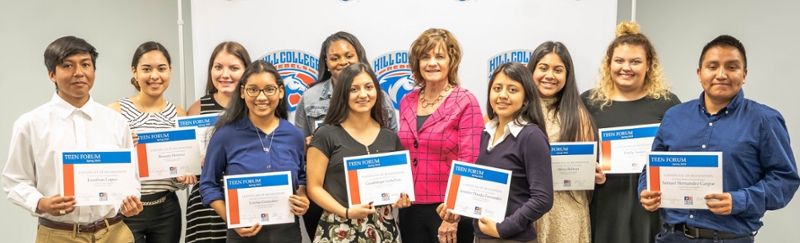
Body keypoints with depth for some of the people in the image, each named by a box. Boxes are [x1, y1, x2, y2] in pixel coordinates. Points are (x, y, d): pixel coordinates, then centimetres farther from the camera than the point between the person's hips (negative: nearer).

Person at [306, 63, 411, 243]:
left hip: (383, 228, 4)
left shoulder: (390, 137, 6)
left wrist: (401, 198, -5)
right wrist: (346, 212, -19)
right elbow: (314, 187, -6)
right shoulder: (326, 135, -5)